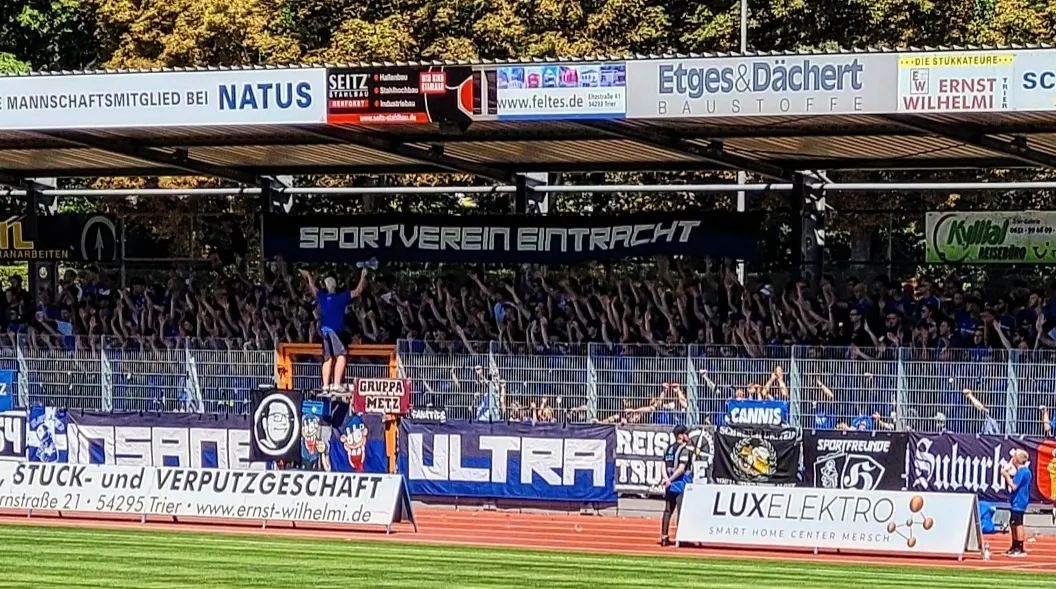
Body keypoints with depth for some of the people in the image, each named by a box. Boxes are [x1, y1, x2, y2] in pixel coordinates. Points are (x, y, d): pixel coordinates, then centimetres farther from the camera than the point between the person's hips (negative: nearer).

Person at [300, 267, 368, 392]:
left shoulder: (321, 296, 11)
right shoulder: (341, 297, -1)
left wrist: (308, 276, 47)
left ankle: (325, 385, 7)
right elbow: (358, 291, 4)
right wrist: (363, 276, 15)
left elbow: (312, 288, 30)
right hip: (336, 330, -6)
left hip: (324, 330, 6)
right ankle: (336, 384, -22)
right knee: (341, 357, -10)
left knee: (328, 358, 12)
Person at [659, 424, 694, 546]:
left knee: (668, 511, 11)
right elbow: (681, 468, -17)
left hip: (670, 484, 7)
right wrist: (669, 480, -12)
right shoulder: (685, 449, -10)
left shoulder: (669, 448, 12)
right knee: (681, 511, -3)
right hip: (682, 483, -7)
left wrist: (666, 479, -7)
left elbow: (664, 465, 5)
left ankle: (664, 537, 13)